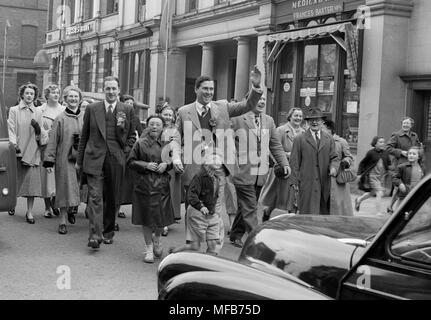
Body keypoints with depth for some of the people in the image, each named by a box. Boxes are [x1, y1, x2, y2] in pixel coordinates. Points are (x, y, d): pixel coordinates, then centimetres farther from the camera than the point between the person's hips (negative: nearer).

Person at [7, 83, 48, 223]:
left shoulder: (38, 112, 12)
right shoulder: (14, 110, 6)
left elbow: (42, 135, 12)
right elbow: (11, 130, -3)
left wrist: (38, 128, -10)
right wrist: (14, 145, -16)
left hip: (32, 152, 1)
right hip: (17, 152, -1)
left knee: (32, 181, -6)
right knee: (15, 180, 7)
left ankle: (30, 212, 0)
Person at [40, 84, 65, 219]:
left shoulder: (63, 110, 8)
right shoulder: (40, 110, 3)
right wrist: (46, 132, -13)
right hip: (45, 147, -1)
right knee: (46, 176, 0)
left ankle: (54, 202, 20)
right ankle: (47, 207, 9)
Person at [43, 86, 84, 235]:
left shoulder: (85, 118, 5)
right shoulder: (60, 119, -1)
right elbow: (53, 141, -1)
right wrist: (49, 161, -5)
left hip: (81, 158, 2)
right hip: (64, 158, -2)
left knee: (77, 188, 7)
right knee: (65, 188, -1)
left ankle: (72, 210, 34)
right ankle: (63, 221, 6)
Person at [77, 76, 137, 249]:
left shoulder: (127, 110, 6)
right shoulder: (92, 109, 6)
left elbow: (132, 135, 13)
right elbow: (84, 136, 10)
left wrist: (125, 151, -1)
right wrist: (80, 160, 11)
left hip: (116, 159, 1)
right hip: (95, 159, -1)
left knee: (112, 199, 10)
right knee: (95, 196, -11)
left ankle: (108, 232, 26)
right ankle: (95, 235, -15)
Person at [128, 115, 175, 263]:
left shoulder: (166, 144, 5)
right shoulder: (140, 143, -1)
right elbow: (131, 162, 1)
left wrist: (166, 164, -5)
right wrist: (146, 165, -12)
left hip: (162, 185, 2)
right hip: (145, 184, -2)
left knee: (162, 217, 1)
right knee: (147, 217, 3)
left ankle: (157, 238, 33)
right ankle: (149, 248, 19)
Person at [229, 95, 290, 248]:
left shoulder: (269, 121, 13)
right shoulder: (237, 120, -6)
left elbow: (276, 145, 16)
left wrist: (284, 163, 7)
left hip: (261, 174, 6)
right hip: (243, 173, -6)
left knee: (245, 207, 14)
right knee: (249, 208, -7)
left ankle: (235, 236, 29)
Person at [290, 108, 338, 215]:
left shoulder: (329, 139, 13)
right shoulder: (300, 139, 4)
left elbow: (333, 157, 12)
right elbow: (295, 162, 2)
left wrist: (333, 167, -12)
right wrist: (295, 181, -4)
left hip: (324, 182, 3)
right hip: (307, 183, -3)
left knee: (324, 212, 5)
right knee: (308, 212, -5)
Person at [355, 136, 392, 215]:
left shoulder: (385, 152, 2)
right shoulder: (371, 153, -11)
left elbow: (388, 163, 16)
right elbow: (362, 163, -1)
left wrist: (387, 170, -1)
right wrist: (360, 173, -5)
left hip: (381, 176, 6)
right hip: (372, 175, -6)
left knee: (373, 193, 19)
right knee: (379, 193, -14)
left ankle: (359, 199, 45)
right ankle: (379, 213, -8)